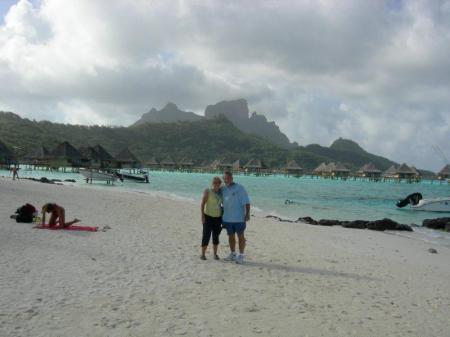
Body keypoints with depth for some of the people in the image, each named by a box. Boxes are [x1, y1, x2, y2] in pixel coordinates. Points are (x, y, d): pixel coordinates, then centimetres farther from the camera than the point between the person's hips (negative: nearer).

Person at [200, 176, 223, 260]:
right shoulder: (207, 191, -9)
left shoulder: (220, 192, 7)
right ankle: (203, 254, 6)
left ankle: (215, 254, 18)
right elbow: (202, 204, -11)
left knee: (216, 236, 9)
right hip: (208, 217, -5)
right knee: (206, 236, -5)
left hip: (218, 218, 5)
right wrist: (202, 216, -17)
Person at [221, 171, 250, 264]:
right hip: (227, 218, 6)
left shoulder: (239, 188, -9)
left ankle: (241, 256, 9)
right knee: (231, 236, 14)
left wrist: (247, 214, -18)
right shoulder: (223, 189, 6)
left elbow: (246, 202, -11)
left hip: (239, 218, -5)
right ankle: (232, 254, 26)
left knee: (240, 236, 2)